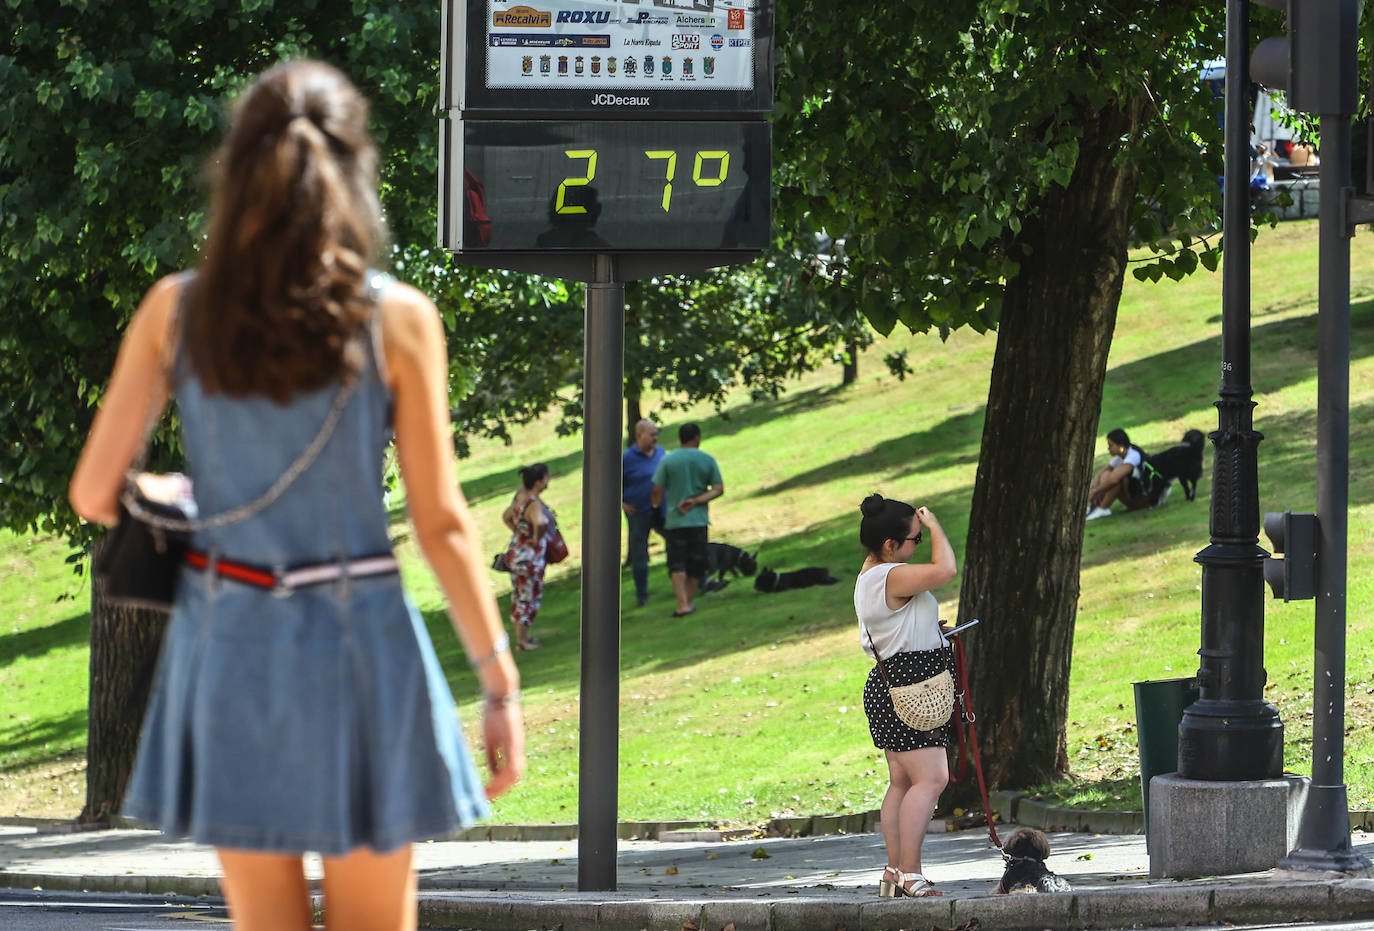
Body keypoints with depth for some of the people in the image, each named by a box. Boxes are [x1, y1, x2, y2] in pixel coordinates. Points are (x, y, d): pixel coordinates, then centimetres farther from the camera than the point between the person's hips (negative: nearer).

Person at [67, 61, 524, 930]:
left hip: (227, 639, 2)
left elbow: (94, 491, -1)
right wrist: (501, 681, -1)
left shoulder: (174, 311, -3)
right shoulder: (397, 320, -8)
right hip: (355, 634, -2)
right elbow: (442, 522, -7)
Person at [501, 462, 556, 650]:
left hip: (517, 550, 9)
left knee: (519, 598, 20)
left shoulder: (521, 495, 2)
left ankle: (521, 636, 33)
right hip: (530, 558, -9)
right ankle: (522, 641, 14)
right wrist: (537, 539, -27)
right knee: (529, 599, 5)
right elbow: (540, 523, -47)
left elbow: (506, 517, 20)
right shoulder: (533, 504, -26)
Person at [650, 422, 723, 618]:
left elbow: (657, 490, -4)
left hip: (674, 520, -1)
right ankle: (690, 600, 20)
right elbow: (719, 489, -4)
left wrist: (656, 504, 17)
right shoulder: (707, 461, 0)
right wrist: (696, 501, -8)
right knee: (695, 564, 14)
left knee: (677, 565, -1)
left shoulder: (668, 460, -4)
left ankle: (682, 603, -14)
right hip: (699, 519, 1)